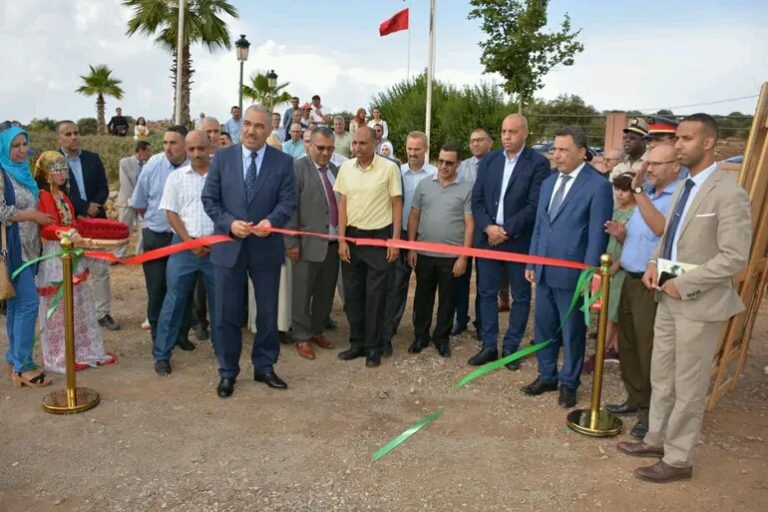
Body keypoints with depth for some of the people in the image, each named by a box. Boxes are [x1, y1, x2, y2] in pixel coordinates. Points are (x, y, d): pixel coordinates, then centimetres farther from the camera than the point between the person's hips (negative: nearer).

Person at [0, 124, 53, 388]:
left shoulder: (22, 171, 15)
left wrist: (42, 216, 9)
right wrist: (34, 216, -14)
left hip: (28, 248, 9)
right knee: (28, 303, -9)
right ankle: (23, 366, -2)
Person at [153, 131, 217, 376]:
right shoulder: (176, 177, 5)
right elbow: (171, 214, 2)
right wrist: (191, 242, -8)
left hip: (217, 245, 0)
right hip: (184, 245, 0)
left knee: (219, 300, 9)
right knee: (174, 300, 4)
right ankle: (162, 354, 13)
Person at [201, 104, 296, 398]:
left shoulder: (283, 162, 1)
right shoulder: (222, 158, 2)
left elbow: (288, 201, -4)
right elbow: (209, 199, 1)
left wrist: (272, 221, -23)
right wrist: (230, 223, -14)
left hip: (267, 248, 0)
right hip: (228, 246, 0)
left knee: (268, 312, 11)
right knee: (226, 314, 6)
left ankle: (264, 367, 28)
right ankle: (227, 372, 21)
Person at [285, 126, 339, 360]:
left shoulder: (336, 170, 11)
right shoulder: (297, 168, -7)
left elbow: (341, 203, 13)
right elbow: (290, 207, -12)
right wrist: (292, 242, -15)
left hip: (333, 242, 6)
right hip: (309, 242, -6)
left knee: (326, 292, 14)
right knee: (303, 293, 5)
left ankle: (318, 331, 30)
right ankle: (302, 338, 18)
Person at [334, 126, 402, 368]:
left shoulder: (389, 168, -8)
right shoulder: (346, 168, 2)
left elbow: (397, 204, -4)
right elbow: (343, 204, 6)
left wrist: (395, 240, -8)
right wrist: (341, 240, 1)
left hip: (379, 236, -4)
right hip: (352, 236, 4)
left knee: (375, 295, 4)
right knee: (352, 293, 10)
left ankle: (373, 347, 16)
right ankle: (357, 342, 24)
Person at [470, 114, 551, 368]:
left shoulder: (539, 163, -6)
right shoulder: (488, 160, 7)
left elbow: (534, 205, -13)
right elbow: (477, 199, 3)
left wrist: (506, 230, -16)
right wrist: (488, 227, -12)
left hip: (519, 240, -3)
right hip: (487, 238, 4)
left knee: (520, 297, 7)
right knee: (487, 293, 9)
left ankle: (510, 347, 20)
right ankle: (489, 346, 21)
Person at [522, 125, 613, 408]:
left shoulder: (598, 186, -11)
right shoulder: (548, 183, 11)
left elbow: (597, 235, -12)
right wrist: (531, 262, 12)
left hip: (572, 274, -6)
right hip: (544, 271, 6)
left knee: (572, 332, 9)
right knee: (543, 327, 15)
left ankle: (568, 383, 25)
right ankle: (546, 376, 31)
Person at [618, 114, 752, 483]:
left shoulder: (728, 194, -17)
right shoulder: (684, 187, 10)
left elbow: (735, 257, -20)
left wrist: (684, 284, -19)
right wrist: (653, 264, 2)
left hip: (700, 304, -8)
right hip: (669, 299, 8)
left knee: (688, 387, 6)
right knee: (661, 377, 19)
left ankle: (678, 460, 21)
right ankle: (656, 439, 36)